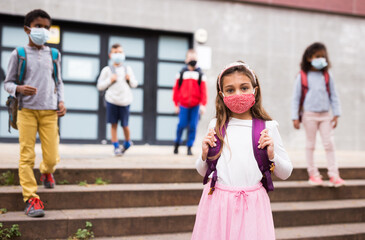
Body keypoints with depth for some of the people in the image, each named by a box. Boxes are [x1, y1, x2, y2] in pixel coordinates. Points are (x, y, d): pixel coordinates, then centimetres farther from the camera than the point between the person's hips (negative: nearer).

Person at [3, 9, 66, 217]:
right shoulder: (18, 54, 4)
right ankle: (31, 198, 3)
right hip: (27, 110, -2)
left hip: (49, 111, 2)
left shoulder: (54, 55, 12)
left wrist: (61, 101, 4)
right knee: (27, 155, -5)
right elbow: (8, 82, 7)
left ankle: (46, 172, 36)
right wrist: (19, 89, -15)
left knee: (52, 157, 0)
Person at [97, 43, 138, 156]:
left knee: (125, 125, 3)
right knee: (114, 124, -1)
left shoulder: (128, 69, 11)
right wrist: (110, 80, -10)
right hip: (112, 100, -1)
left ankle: (127, 142, 29)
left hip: (125, 100, 1)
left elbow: (134, 84, 18)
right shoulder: (107, 70, 3)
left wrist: (130, 79, -3)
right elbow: (100, 86, 4)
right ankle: (116, 147, 8)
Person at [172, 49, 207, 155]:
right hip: (183, 104, 0)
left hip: (195, 105, 0)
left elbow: (203, 90, 2)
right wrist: (176, 104, 4)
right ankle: (177, 144, 20)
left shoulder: (200, 74, 5)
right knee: (182, 125, -3)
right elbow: (176, 89, 7)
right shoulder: (182, 73, 6)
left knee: (193, 126, -1)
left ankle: (189, 147, 9)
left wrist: (203, 105, -7)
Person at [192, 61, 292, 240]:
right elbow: (203, 172, 14)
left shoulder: (267, 127, 0)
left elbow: (285, 173, 7)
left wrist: (272, 156, -11)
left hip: (251, 204, -1)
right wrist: (204, 155, -6)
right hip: (217, 202, 1)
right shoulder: (216, 126, 4)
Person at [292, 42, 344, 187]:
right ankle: (313, 174, 15)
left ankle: (333, 175, 5)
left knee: (329, 144, 0)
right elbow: (296, 98, -1)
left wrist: (336, 114, 4)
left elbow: (333, 96, 10)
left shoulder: (327, 76, 5)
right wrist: (295, 118, -5)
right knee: (310, 145, 5)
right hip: (309, 114, -3)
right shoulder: (302, 77, -3)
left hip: (325, 115, 3)